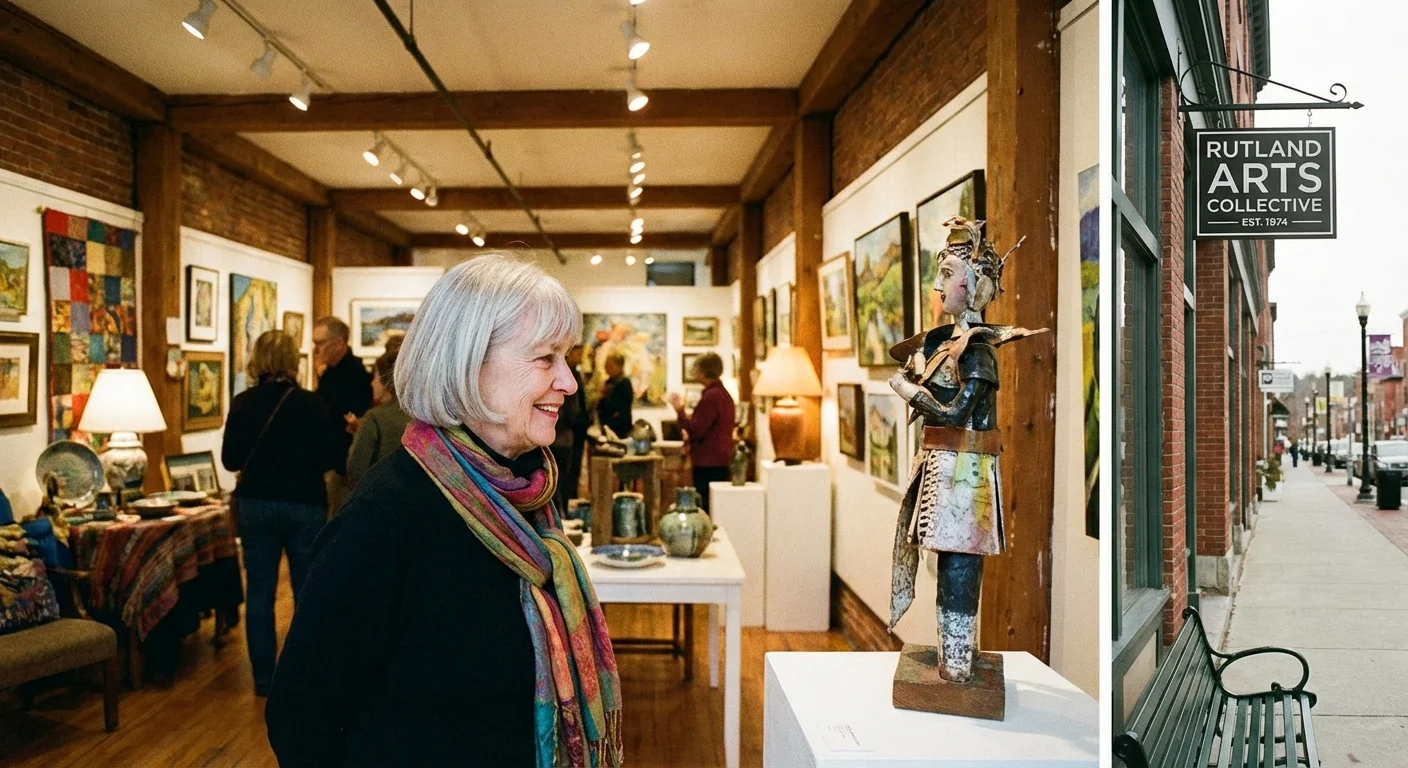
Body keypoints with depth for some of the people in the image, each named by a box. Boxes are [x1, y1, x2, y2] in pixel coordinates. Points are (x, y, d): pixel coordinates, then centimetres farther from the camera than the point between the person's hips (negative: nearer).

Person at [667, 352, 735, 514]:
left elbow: (696, 430, -19)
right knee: (716, 509, 13)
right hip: (721, 461, 10)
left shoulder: (710, 396, -16)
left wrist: (680, 410, -10)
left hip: (708, 463, -10)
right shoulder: (723, 394, 16)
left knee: (705, 508, -9)